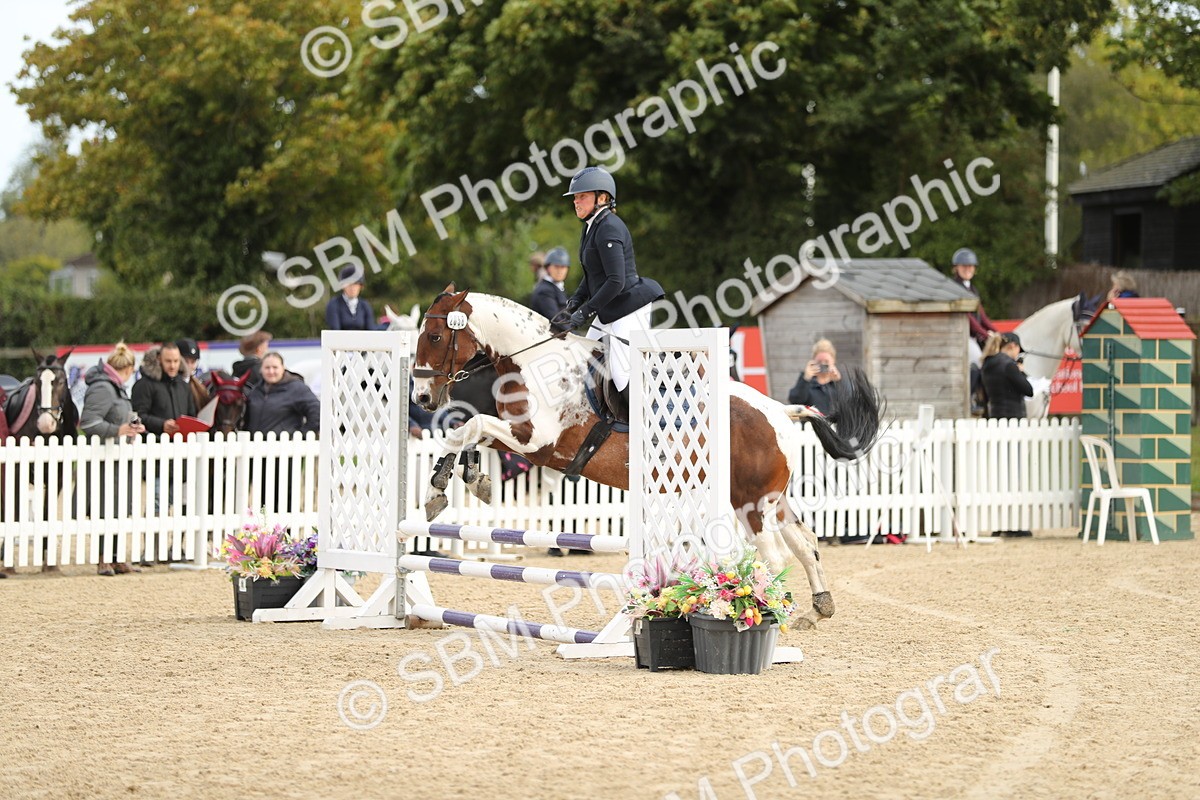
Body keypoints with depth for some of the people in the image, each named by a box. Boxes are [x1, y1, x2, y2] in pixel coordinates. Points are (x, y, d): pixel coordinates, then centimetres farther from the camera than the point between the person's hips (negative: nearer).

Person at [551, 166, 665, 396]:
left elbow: (616, 281, -24)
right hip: (610, 312, 11)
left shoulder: (609, 229, -18)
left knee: (624, 377, -15)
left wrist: (584, 312, -20)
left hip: (630, 308, -11)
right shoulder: (590, 228, 13)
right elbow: (591, 276, 20)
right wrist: (572, 305, 6)